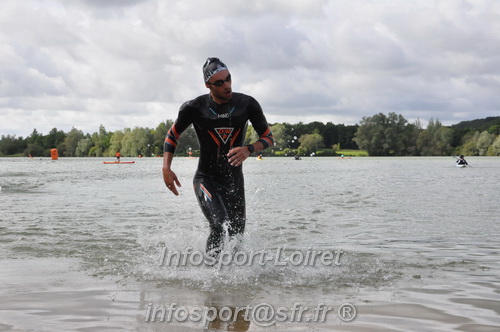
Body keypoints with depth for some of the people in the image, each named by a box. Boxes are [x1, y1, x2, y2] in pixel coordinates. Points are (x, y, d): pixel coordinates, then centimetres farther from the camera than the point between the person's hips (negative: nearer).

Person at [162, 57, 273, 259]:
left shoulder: (247, 104, -7)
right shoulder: (194, 108, -10)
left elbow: (268, 138, 0)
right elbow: (172, 135, 6)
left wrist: (249, 149, -22)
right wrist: (166, 168, -7)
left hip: (234, 180, 3)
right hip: (206, 179, -3)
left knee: (238, 235, 11)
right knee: (219, 227, -26)